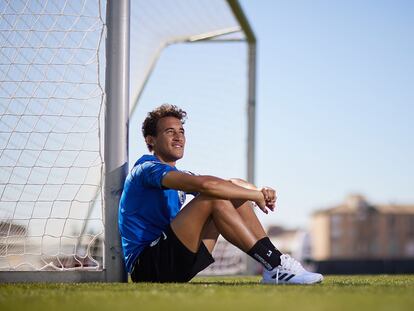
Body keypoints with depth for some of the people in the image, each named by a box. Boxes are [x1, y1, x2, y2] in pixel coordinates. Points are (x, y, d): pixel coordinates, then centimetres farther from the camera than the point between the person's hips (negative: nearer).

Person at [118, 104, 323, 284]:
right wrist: (255, 195, -17)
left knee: (234, 187, 4)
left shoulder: (176, 175, 22)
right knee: (214, 197, -23)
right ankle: (274, 265, -24)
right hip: (147, 267, -9)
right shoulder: (148, 168, -10)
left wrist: (259, 192, -10)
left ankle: (275, 263, -7)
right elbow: (205, 184, -26)